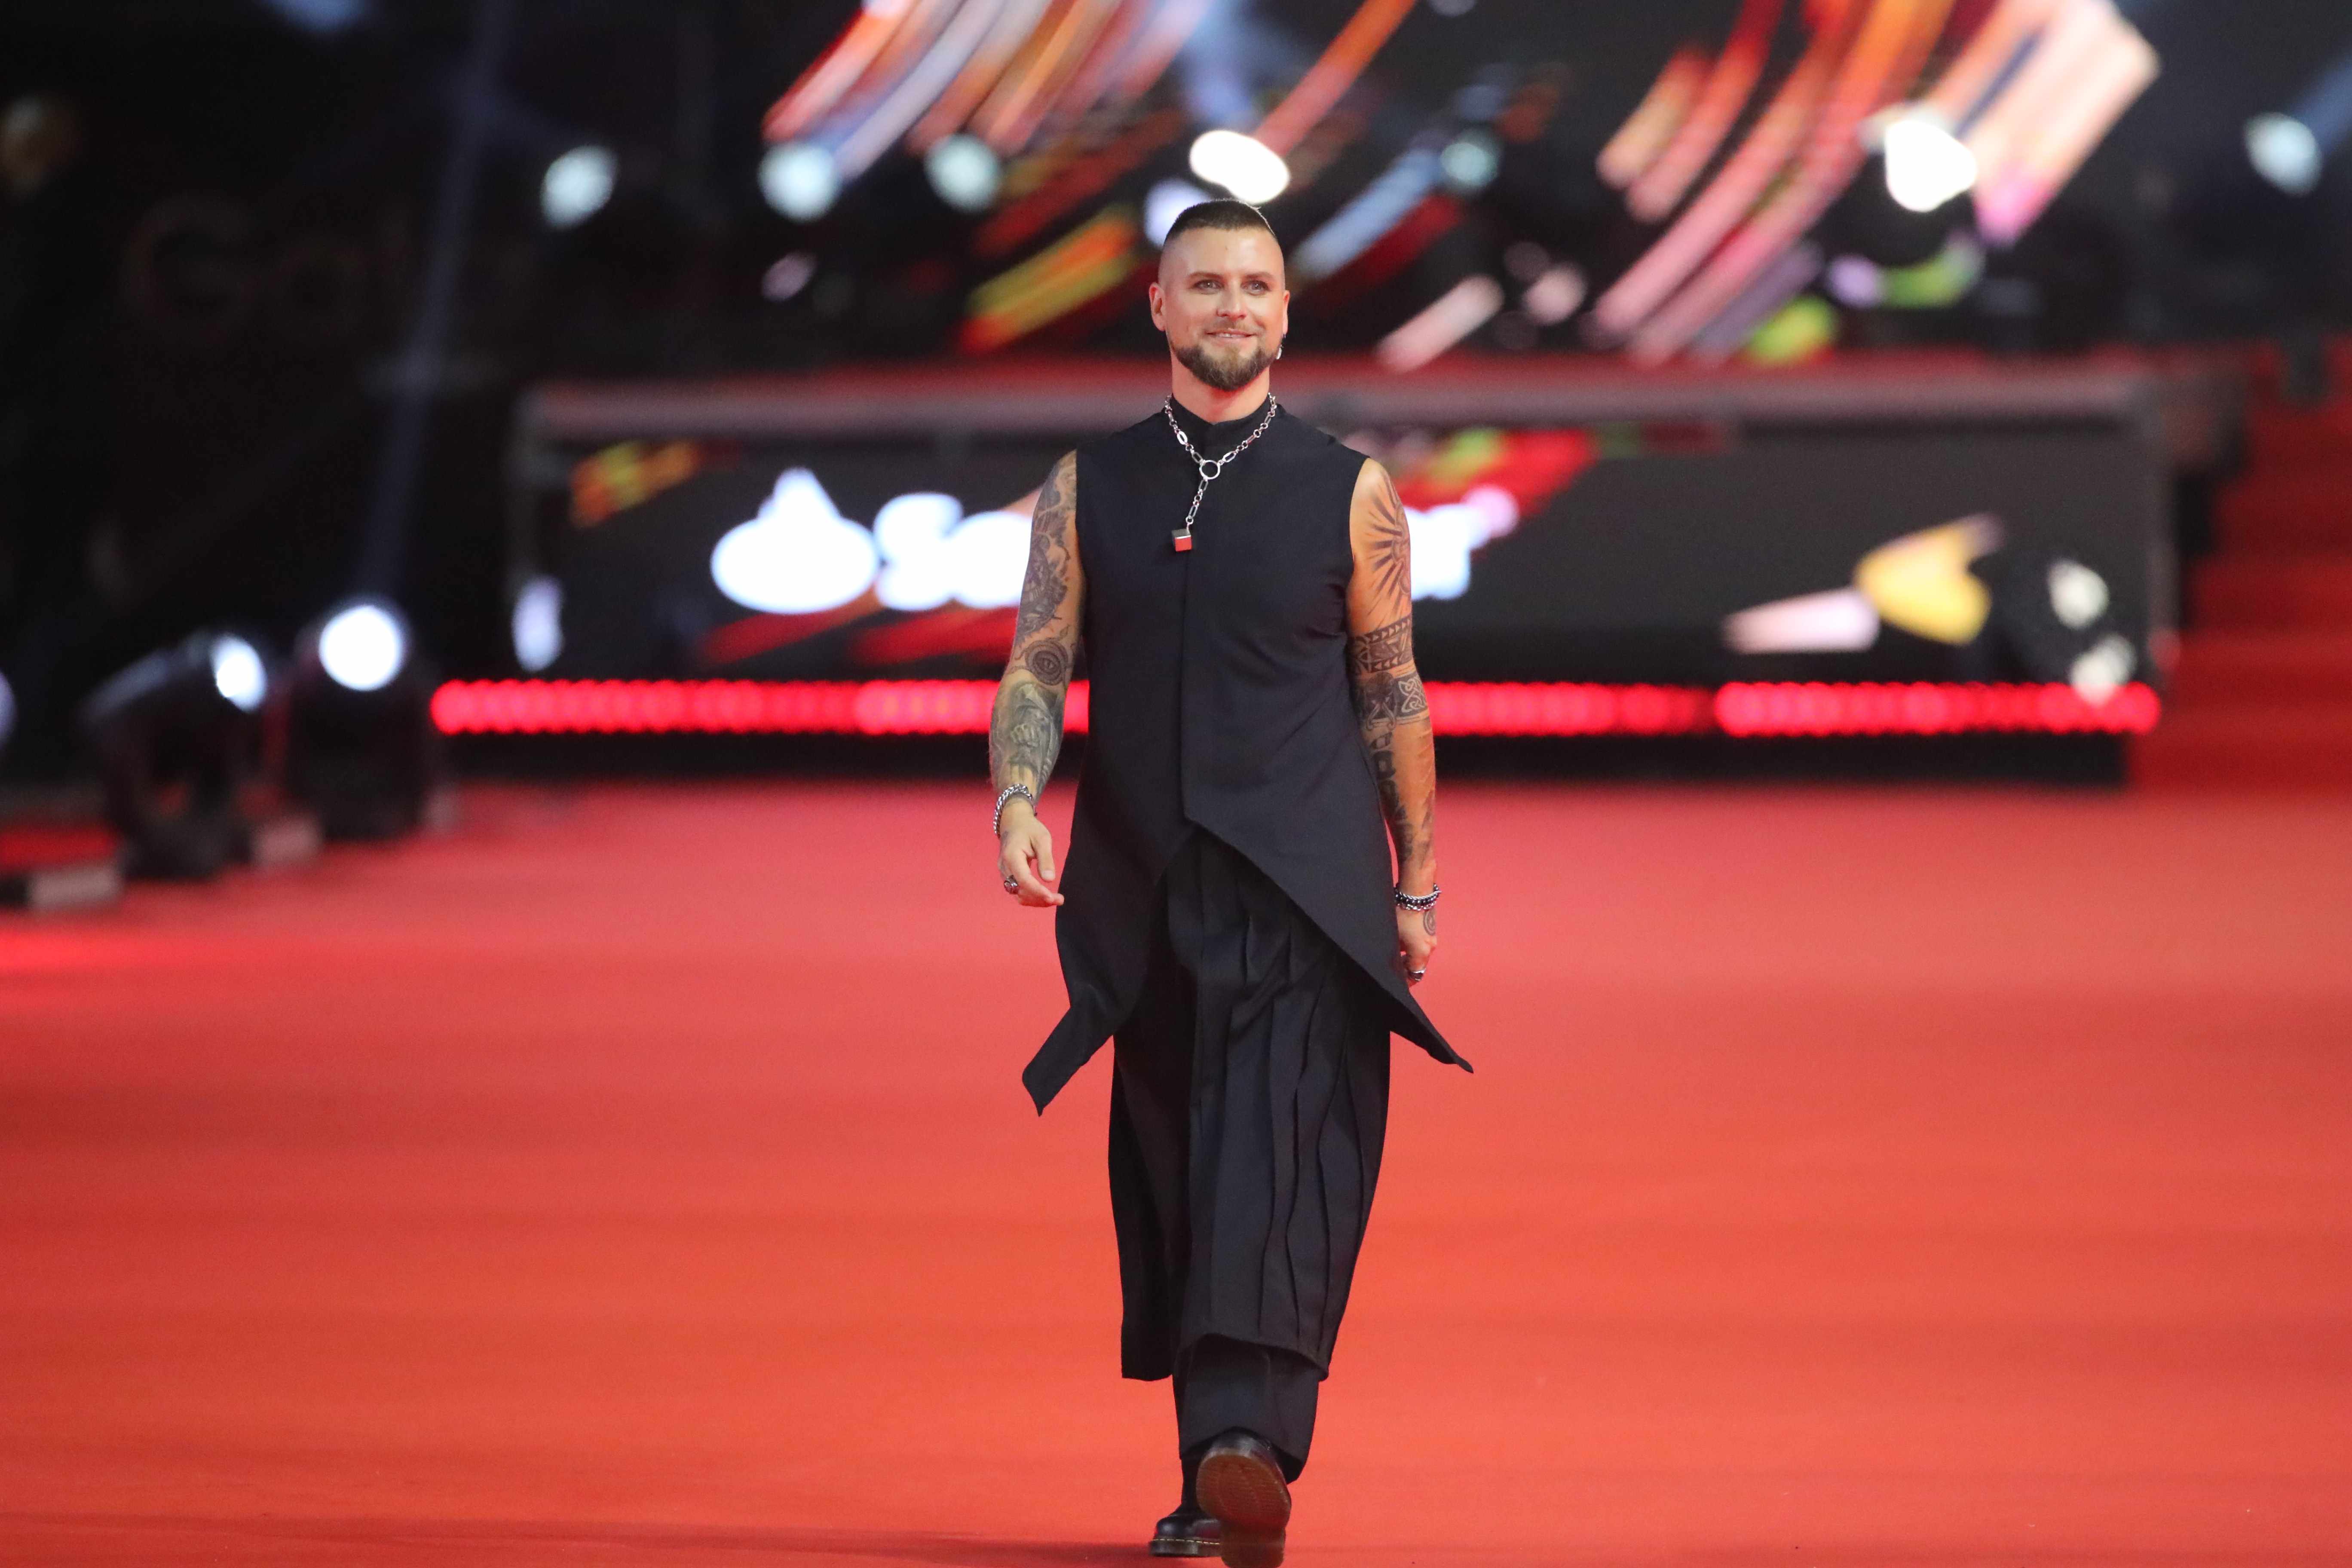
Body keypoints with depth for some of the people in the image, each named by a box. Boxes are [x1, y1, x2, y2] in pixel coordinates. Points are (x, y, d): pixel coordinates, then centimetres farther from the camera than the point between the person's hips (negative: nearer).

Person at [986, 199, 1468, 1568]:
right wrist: (1018, 799, -14)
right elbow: (1038, 668, 6)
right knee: (1170, 1180, 7)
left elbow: (1394, 697, 9)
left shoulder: (1349, 493, 4)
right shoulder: (1091, 489, 9)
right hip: (1143, 888, 3)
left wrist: (1419, 886, 9)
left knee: (1277, 1154, -18)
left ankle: (1249, 1444, -33)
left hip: (1306, 889, -3)